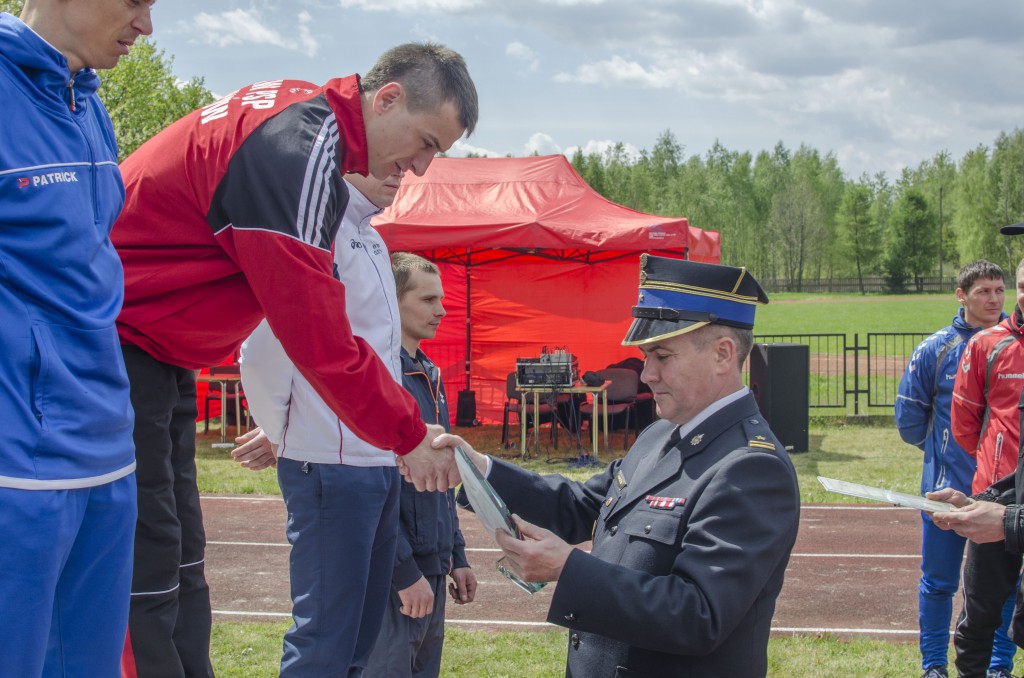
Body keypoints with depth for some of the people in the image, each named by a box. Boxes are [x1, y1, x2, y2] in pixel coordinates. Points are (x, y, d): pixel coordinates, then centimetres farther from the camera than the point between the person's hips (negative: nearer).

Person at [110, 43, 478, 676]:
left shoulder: (301, 114, 8)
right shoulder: (297, 153, -23)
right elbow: (318, 334, -23)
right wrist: (409, 434, -13)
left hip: (156, 358, 11)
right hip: (114, 349, -11)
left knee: (179, 566, 12)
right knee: (147, 575, -9)